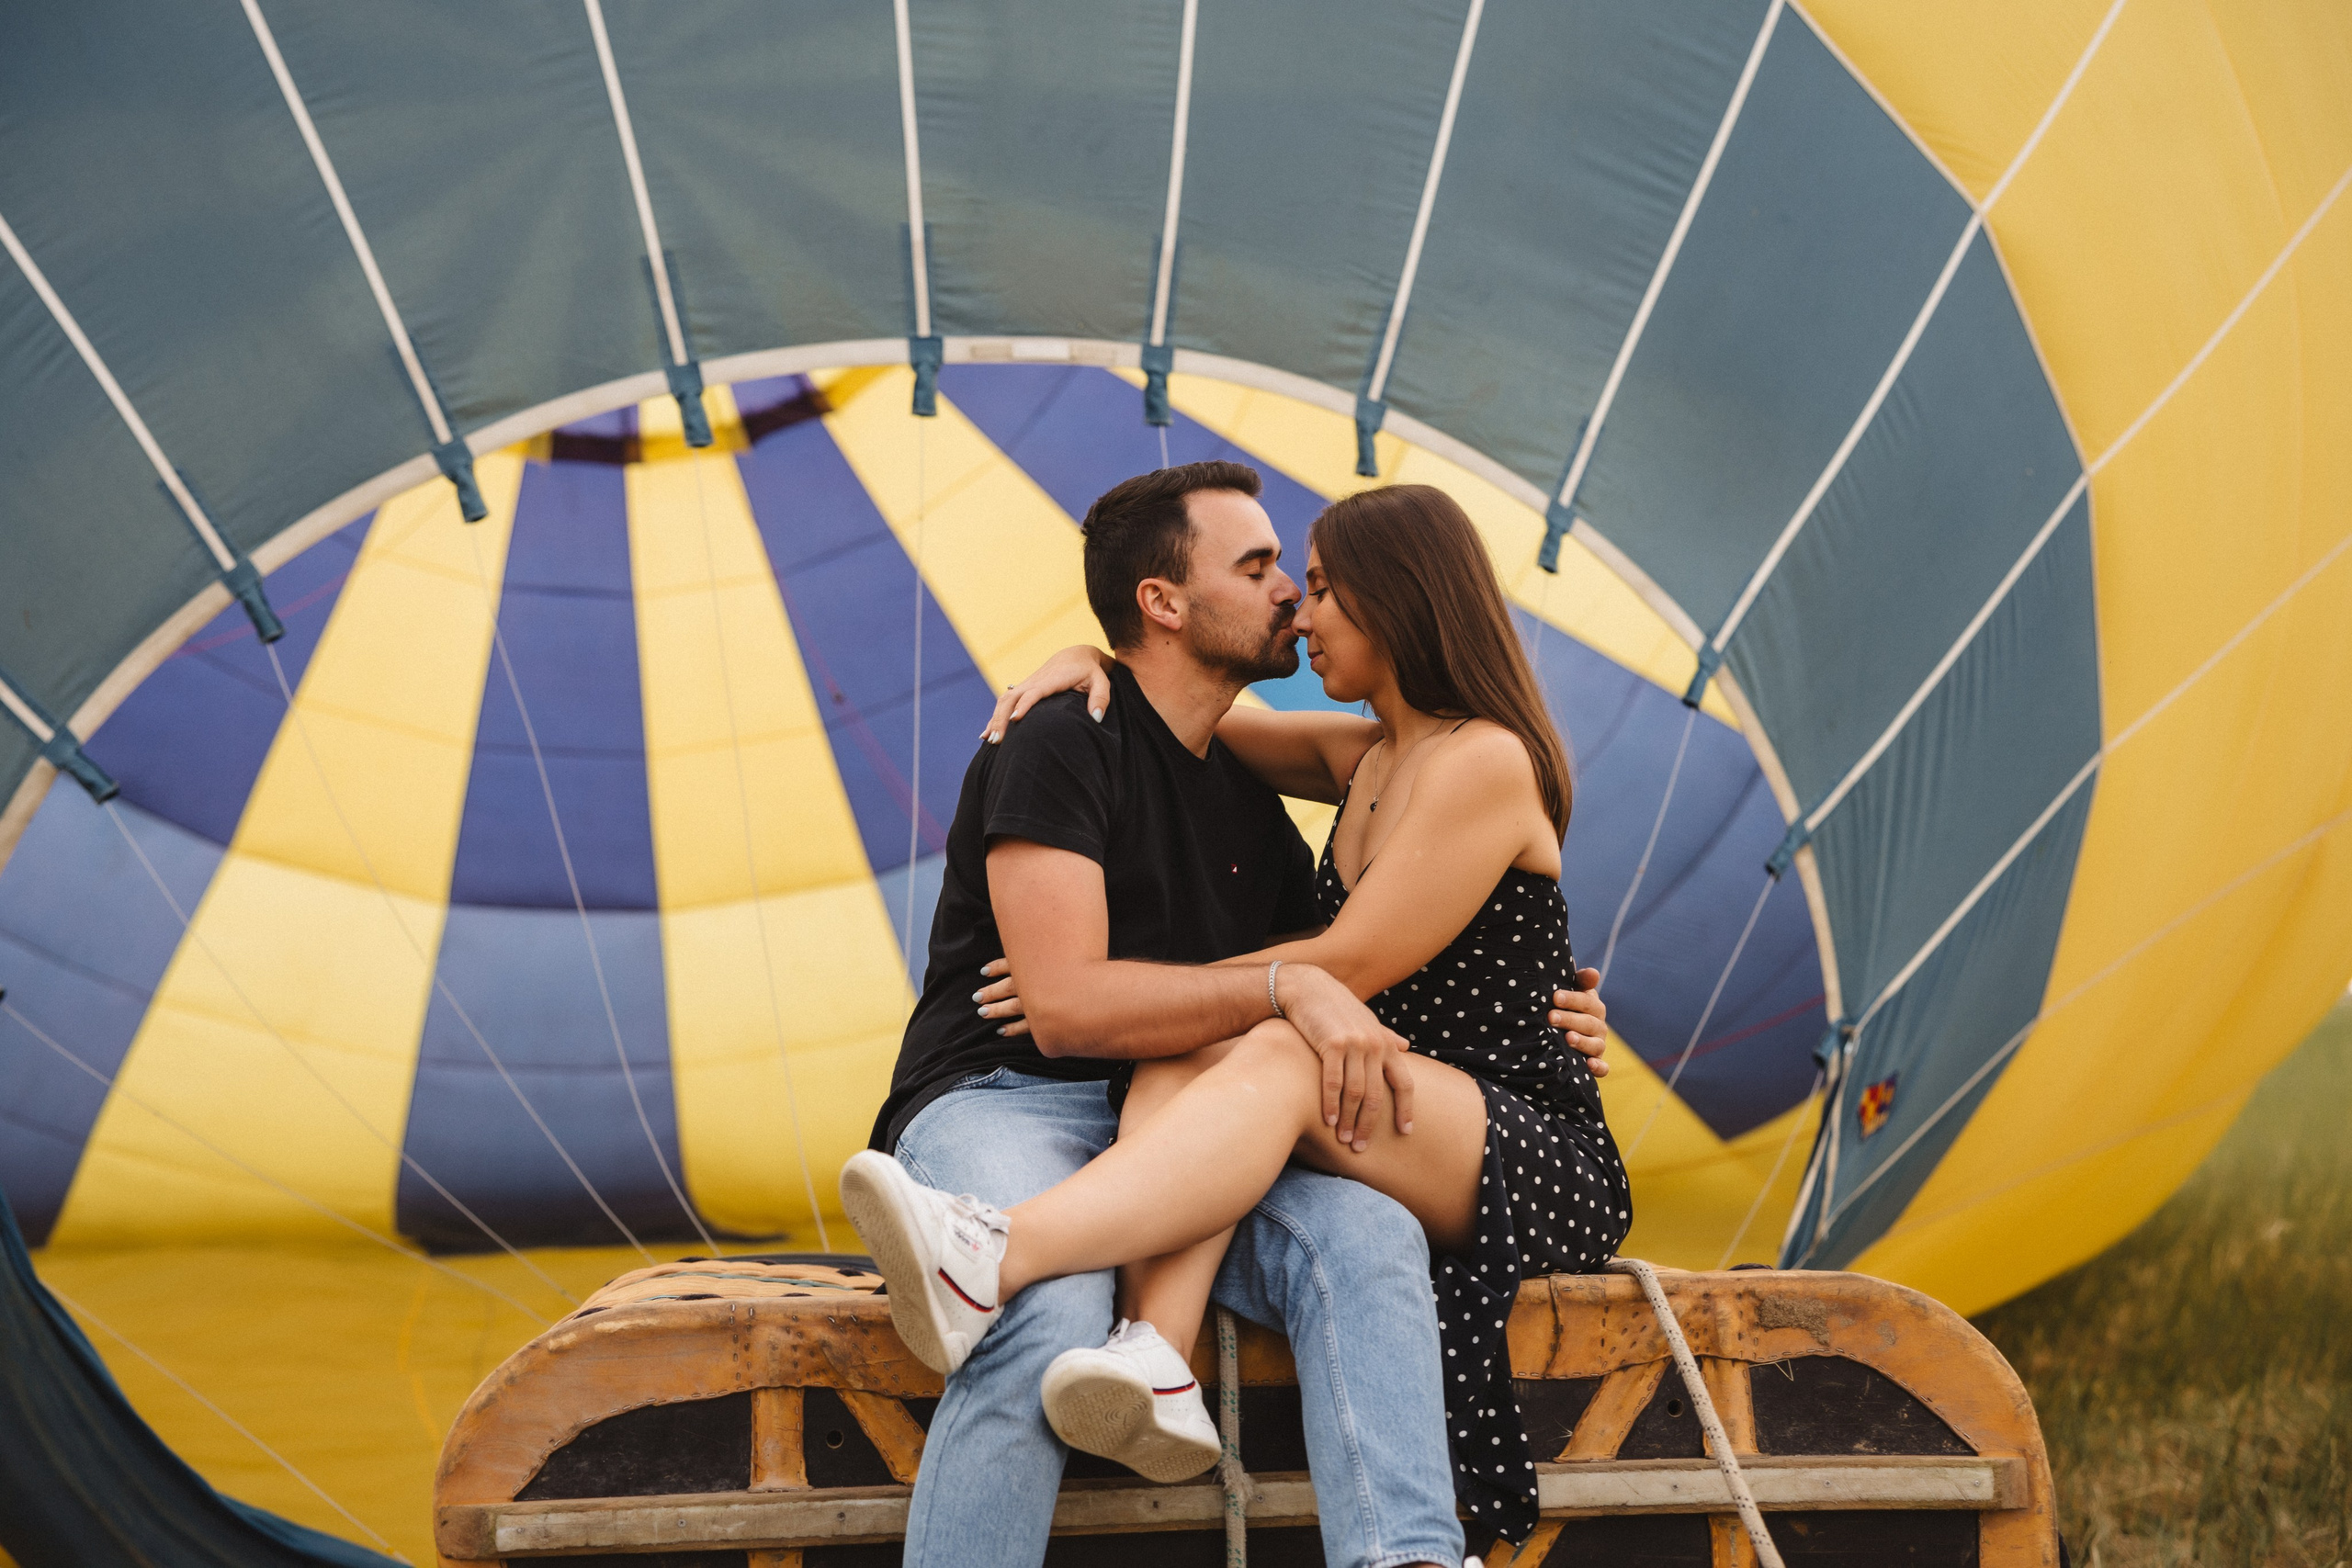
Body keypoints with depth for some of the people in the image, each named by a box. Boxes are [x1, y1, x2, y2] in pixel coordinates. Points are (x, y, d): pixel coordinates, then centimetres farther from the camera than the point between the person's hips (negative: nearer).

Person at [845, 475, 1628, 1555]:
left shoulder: (1486, 762, -7)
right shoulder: (1361, 756, 18)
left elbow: (1342, 967, -13)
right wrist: (1095, 663, 9)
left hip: (1537, 1158, -7)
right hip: (1389, 1134, 7)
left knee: (1283, 1058, -34)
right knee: (1183, 1050, -21)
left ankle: (995, 1259, -58)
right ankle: (1156, 1365, -46)